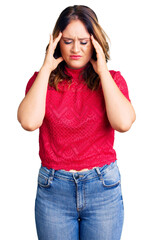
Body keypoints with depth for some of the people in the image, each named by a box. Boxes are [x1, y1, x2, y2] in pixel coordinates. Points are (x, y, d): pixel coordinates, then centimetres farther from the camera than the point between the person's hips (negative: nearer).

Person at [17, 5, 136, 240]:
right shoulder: (43, 79, 0)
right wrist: (46, 69, -12)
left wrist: (102, 71, -13)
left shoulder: (111, 79, 1)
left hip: (103, 187, 0)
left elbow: (123, 123, -18)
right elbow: (29, 122, -19)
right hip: (53, 188, 0)